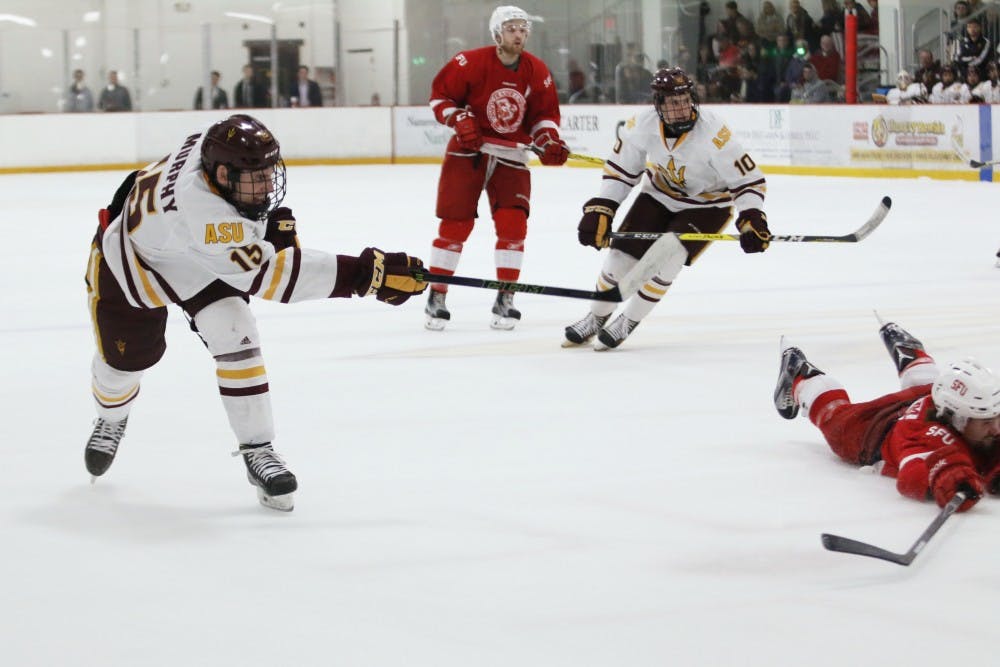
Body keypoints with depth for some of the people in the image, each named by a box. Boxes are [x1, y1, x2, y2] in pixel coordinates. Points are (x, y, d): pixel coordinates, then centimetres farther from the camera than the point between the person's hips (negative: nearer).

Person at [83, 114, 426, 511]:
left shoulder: (219, 146, -27)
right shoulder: (201, 209, -48)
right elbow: (269, 273, -51)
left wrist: (274, 220, -12)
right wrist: (363, 273, -55)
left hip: (199, 262, 6)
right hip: (128, 259, -5)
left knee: (235, 337, -15)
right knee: (123, 359, 11)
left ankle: (257, 451, -8)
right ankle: (111, 420, 47)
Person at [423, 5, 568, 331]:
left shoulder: (537, 72, -2)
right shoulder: (470, 63, -13)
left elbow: (545, 114, 5)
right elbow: (440, 94, -4)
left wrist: (549, 142, -12)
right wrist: (459, 119, -19)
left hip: (511, 157, 3)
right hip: (468, 149, -3)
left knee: (513, 224, -9)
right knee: (455, 224, -4)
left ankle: (505, 300, 1)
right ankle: (436, 298, 7)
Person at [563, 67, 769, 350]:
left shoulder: (713, 133, -33)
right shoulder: (643, 125, -20)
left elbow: (748, 179, -26)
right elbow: (620, 170, -4)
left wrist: (752, 218, -38)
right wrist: (599, 210, -8)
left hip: (706, 204, -4)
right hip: (659, 196, 4)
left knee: (667, 255, -24)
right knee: (621, 254, -1)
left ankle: (627, 323, -3)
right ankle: (595, 319, 26)